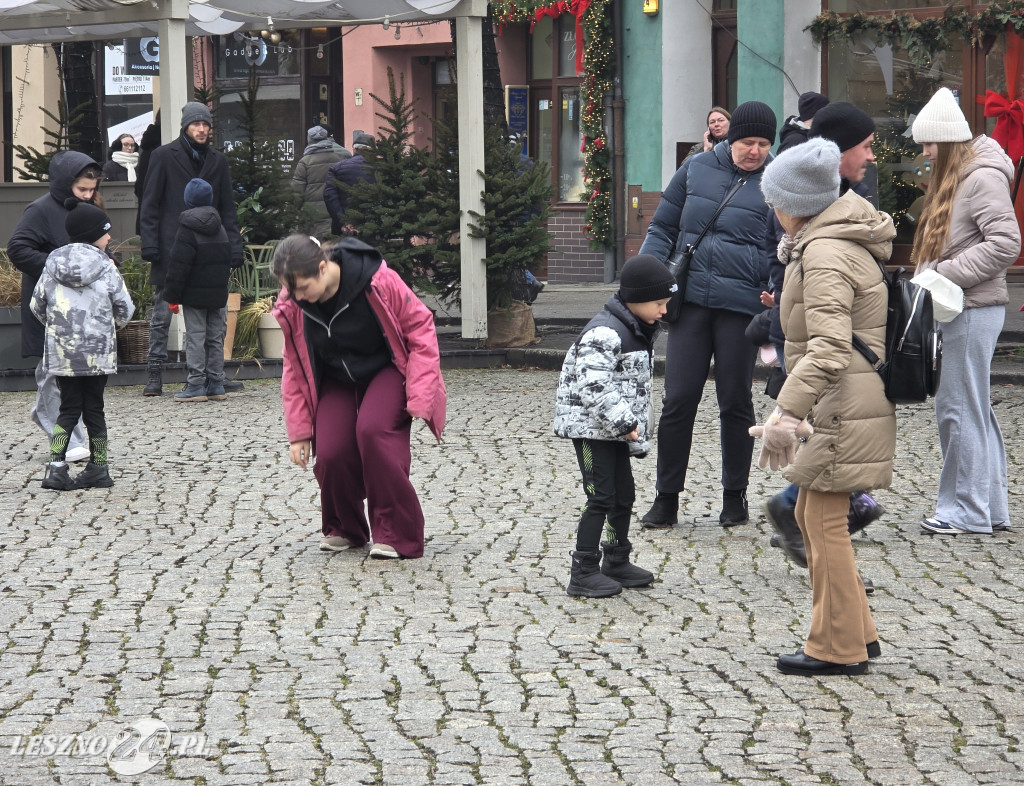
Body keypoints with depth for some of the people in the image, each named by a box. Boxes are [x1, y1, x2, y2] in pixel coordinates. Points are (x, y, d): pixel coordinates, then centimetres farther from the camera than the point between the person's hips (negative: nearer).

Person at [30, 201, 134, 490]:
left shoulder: (53, 263, 2)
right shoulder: (105, 266, -6)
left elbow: (37, 306, 5)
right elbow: (125, 309, -2)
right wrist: (111, 325, 20)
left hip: (61, 352, 2)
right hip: (98, 352, -2)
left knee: (69, 408, 8)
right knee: (94, 408, 9)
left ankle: (56, 466, -7)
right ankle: (98, 469, 13)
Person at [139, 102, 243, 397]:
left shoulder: (217, 161, 13)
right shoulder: (164, 156, 3)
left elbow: (227, 208, 14)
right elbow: (150, 204, 0)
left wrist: (234, 246, 4)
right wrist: (150, 244, -10)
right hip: (171, 248, -3)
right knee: (161, 315, 0)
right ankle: (155, 375, 3)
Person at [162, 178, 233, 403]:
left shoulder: (187, 229, -11)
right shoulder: (220, 227, 11)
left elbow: (179, 265, -14)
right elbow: (227, 259, 19)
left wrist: (172, 294, -9)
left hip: (194, 294, -6)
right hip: (218, 293, 6)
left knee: (195, 338, -5)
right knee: (216, 338, 10)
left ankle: (196, 385, -7)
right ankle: (216, 384, 12)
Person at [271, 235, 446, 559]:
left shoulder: (378, 282, -27)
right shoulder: (291, 306, -15)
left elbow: (420, 327, -16)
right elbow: (295, 369, -3)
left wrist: (420, 396, -21)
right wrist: (298, 431, -3)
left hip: (386, 371, -3)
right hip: (336, 382, 3)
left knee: (372, 430, -30)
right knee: (330, 452, -18)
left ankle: (396, 534, -20)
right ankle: (343, 529, 12)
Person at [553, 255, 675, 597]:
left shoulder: (638, 332, 11)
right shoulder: (604, 333, -22)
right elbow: (593, 386, -29)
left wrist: (637, 433, 19)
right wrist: (624, 422, -27)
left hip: (616, 427, 10)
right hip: (591, 427, -10)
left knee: (624, 495, 15)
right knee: (601, 497, -9)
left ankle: (617, 562, 30)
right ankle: (584, 573, -4)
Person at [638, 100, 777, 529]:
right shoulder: (696, 169, 8)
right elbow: (663, 228, 14)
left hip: (742, 305, -1)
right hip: (690, 300, 1)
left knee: (735, 402, 6)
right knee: (678, 399, -1)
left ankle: (734, 496, 20)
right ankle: (666, 498, 8)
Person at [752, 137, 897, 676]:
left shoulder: (825, 253, -19)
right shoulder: (840, 237, 13)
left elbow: (829, 346, -30)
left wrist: (787, 413, -35)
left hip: (844, 404, -10)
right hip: (840, 403, 10)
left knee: (825, 520, -3)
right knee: (812, 513, 16)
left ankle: (838, 648, 4)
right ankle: (857, 633, 23)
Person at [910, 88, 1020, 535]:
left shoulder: (983, 178, -14)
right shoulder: (953, 178, 16)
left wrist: (945, 272, -20)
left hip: (973, 311, -10)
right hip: (958, 309, 10)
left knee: (959, 408, -5)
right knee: (975, 409, 13)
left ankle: (967, 512, 1)